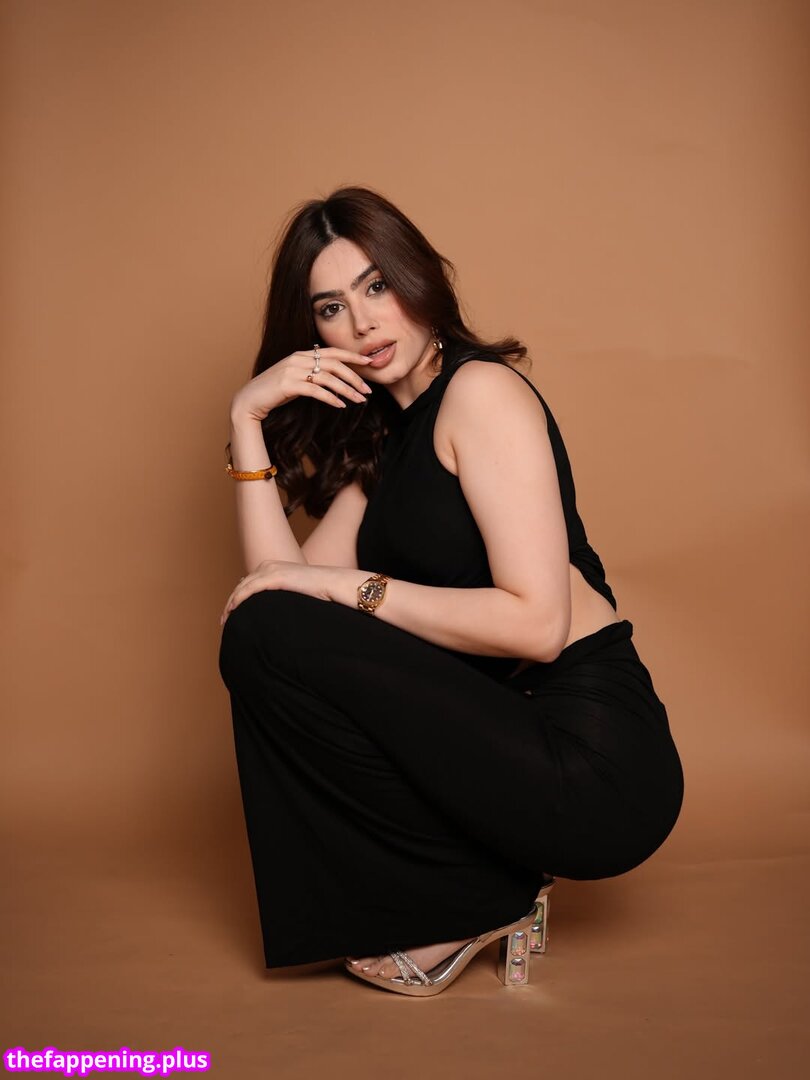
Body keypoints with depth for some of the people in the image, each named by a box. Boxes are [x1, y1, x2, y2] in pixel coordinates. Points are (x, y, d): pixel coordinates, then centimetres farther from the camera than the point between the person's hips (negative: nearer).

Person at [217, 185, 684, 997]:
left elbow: (537, 622, -19)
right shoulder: (379, 438, 16)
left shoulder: (482, 389, -10)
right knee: (263, 635, 13)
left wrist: (351, 586, -14)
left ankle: (472, 902, -1)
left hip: (592, 760, -9)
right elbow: (284, 579, 3)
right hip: (503, 730, 9)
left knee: (269, 639, -14)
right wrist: (248, 421, 0)